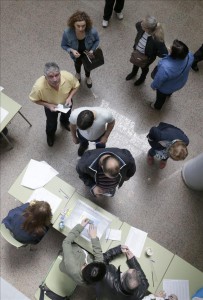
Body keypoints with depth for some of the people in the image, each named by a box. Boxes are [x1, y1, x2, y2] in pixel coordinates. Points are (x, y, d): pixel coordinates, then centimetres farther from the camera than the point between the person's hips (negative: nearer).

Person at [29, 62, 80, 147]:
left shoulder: (68, 76, -39)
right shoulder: (39, 86, -42)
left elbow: (76, 86, -16)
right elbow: (34, 99, -21)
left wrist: (69, 98, -29)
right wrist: (48, 105, -32)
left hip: (66, 102, 2)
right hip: (50, 106, -2)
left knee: (66, 115, 33)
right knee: (51, 124, 20)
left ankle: (64, 122, 72)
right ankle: (50, 135, 58)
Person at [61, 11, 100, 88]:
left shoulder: (92, 31, -37)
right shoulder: (67, 33, -37)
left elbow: (97, 40, -14)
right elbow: (63, 45, -19)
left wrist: (92, 50, -30)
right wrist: (72, 50, -37)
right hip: (76, 55, 0)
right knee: (77, 64, 35)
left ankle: (88, 77, 68)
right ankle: (78, 73, 73)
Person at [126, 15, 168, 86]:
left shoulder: (157, 40, -43)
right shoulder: (140, 25, -29)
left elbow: (164, 54, -33)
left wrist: (152, 53, -23)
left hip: (147, 57, -4)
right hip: (137, 51, 5)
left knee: (144, 67, 27)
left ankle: (142, 78, 63)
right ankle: (133, 73, 68)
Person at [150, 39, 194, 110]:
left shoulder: (165, 67, -47)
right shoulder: (189, 56, -29)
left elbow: (158, 80, -29)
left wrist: (153, 86, -7)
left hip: (166, 88, -5)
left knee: (161, 97, 29)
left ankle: (157, 106, 60)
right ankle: (169, 94, 74)